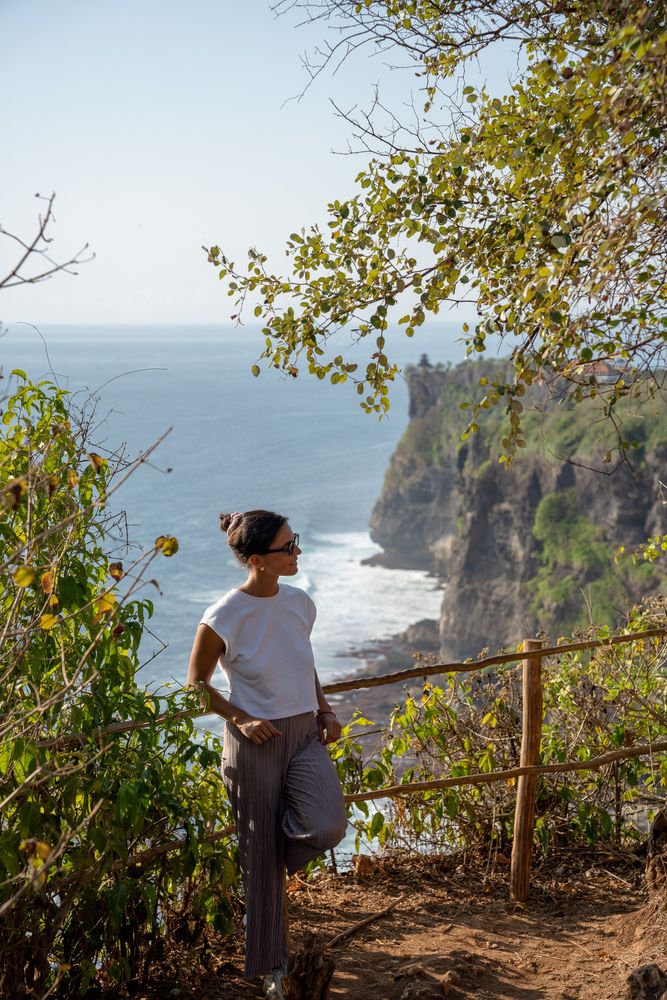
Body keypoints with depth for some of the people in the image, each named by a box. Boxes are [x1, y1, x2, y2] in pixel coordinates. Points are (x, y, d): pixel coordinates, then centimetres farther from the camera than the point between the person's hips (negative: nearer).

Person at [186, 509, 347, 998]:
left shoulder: (300, 603, 1)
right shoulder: (225, 617, -15)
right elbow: (197, 685, -4)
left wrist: (325, 711, 4)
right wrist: (241, 720, -16)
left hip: (305, 734, 4)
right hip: (257, 741, -4)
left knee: (328, 827, -20)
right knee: (262, 856, 6)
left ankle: (280, 841, 16)